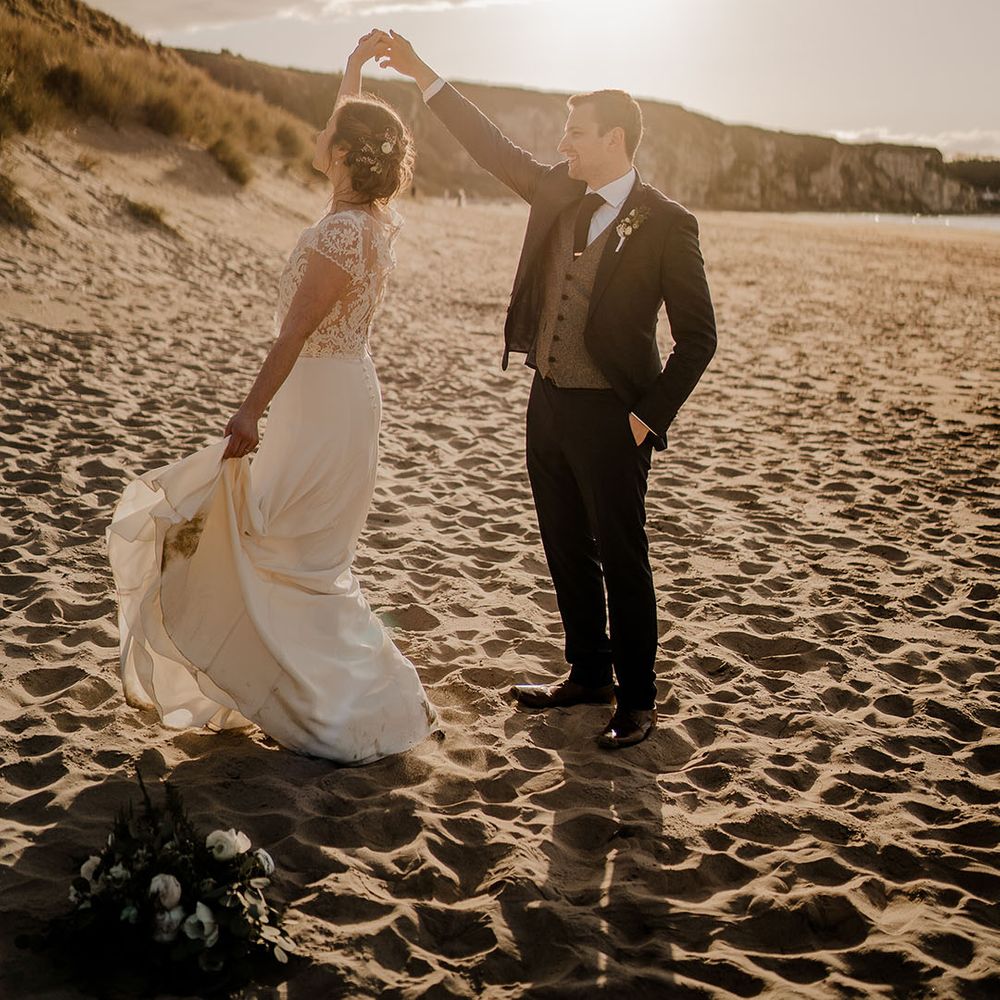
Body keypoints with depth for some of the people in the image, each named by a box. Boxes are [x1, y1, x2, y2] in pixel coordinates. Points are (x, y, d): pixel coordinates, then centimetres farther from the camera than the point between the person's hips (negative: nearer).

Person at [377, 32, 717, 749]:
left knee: (622, 560, 2)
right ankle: (589, 676, 32)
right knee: (567, 553, 16)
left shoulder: (667, 224, -11)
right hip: (549, 403, 7)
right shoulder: (559, 194, 7)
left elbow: (698, 335, -8)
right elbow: (496, 148, 14)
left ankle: (637, 700, 15)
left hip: (609, 417, -7)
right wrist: (423, 76, 11)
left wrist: (651, 417, -11)